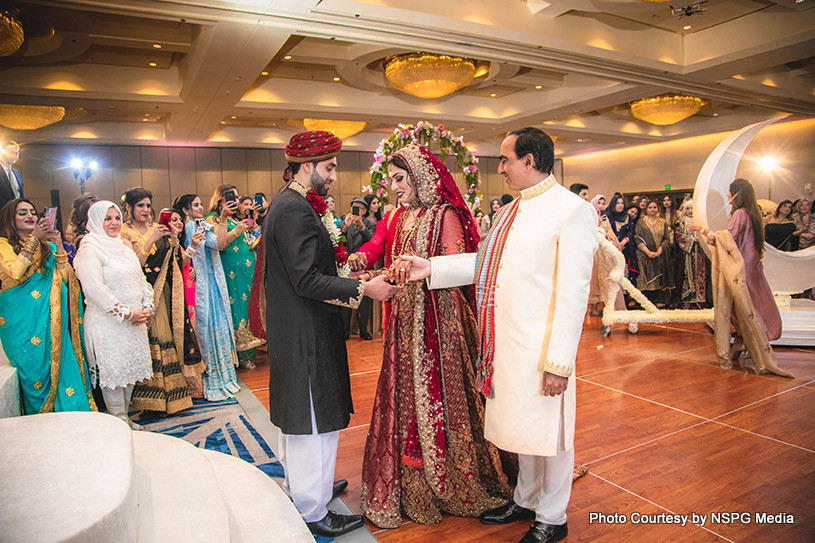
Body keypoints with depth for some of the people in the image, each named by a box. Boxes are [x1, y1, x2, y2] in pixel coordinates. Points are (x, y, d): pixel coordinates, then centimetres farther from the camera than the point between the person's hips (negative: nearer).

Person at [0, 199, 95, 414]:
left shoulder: (47, 245, 13)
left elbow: (66, 278, 4)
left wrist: (59, 246, -5)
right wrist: (33, 239, -16)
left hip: (50, 321, 3)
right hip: (22, 322, -3)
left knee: (62, 366, 0)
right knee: (33, 370, 1)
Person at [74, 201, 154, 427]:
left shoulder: (124, 246, 15)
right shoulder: (89, 250, -9)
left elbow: (140, 280, 16)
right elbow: (94, 289, -19)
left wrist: (146, 308, 2)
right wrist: (126, 313, -17)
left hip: (134, 321, 7)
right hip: (108, 324, -7)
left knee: (130, 369, 12)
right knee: (114, 371, -2)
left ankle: (124, 415, 25)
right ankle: (119, 421, 10)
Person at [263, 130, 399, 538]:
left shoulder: (287, 205, 12)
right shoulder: (296, 210, -20)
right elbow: (307, 280, -25)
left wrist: (348, 269, 14)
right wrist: (363, 288, -21)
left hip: (294, 332, 11)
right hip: (305, 335, -11)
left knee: (297, 415, 23)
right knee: (314, 421, 2)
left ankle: (298, 486, 41)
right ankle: (313, 512, 17)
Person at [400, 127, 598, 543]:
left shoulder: (573, 211, -14)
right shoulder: (512, 211, 13)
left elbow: (572, 293, -18)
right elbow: (485, 261, 14)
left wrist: (559, 363, -19)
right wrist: (430, 268, 4)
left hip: (542, 351, -8)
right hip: (505, 344, 8)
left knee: (549, 435, 10)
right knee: (522, 428, 23)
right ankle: (526, 501, 44)